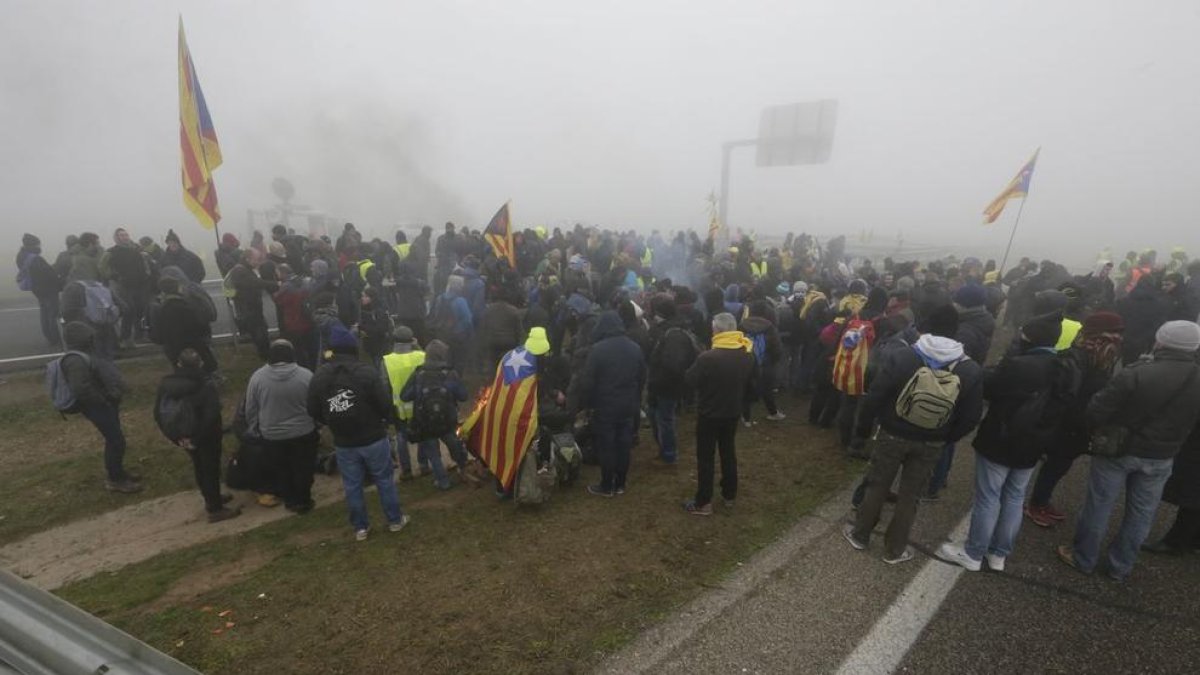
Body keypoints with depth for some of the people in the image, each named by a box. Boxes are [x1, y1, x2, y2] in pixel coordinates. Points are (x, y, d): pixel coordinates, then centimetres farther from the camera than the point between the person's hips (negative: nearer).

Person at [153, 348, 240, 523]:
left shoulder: (165, 383, -4)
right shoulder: (206, 384, -22)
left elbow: (158, 413, 0)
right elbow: (211, 415, -28)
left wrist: (173, 435, 3)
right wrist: (197, 438, -17)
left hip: (183, 435, 6)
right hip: (205, 435, -6)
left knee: (199, 466, 23)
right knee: (210, 468, 7)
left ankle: (211, 499, 39)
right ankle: (215, 509, 14)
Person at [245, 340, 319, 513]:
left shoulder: (257, 377, -11)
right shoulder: (306, 375, -15)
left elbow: (250, 410, -2)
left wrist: (254, 431, 13)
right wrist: (316, 425, 13)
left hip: (272, 436, 2)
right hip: (303, 433, -1)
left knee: (282, 469, 21)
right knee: (303, 469, 16)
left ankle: (289, 499, 34)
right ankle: (302, 501, 27)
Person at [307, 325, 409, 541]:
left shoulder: (318, 377, -5)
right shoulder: (367, 372, -18)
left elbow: (313, 412, 2)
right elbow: (385, 405, -16)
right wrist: (383, 421, 7)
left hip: (343, 443, 3)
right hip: (373, 438, -3)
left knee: (352, 486, 16)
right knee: (384, 480, 13)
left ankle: (360, 527, 27)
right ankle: (395, 520, 25)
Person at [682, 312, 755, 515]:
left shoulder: (707, 358, -26)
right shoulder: (747, 356, -4)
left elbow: (690, 380, -13)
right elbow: (750, 385, 7)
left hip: (709, 414, -6)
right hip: (733, 412, 6)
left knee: (705, 457, 5)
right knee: (728, 452, 21)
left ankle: (703, 502, 11)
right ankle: (730, 494, 33)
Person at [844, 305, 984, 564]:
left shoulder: (900, 357, -21)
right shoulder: (971, 371, -11)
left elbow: (873, 398, -17)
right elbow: (971, 417, -3)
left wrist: (863, 428, -1)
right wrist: (946, 439, 12)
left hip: (892, 435, -2)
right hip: (931, 444, 2)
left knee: (877, 487, 16)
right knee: (909, 496, 16)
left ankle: (860, 535, 31)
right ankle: (894, 549, 28)